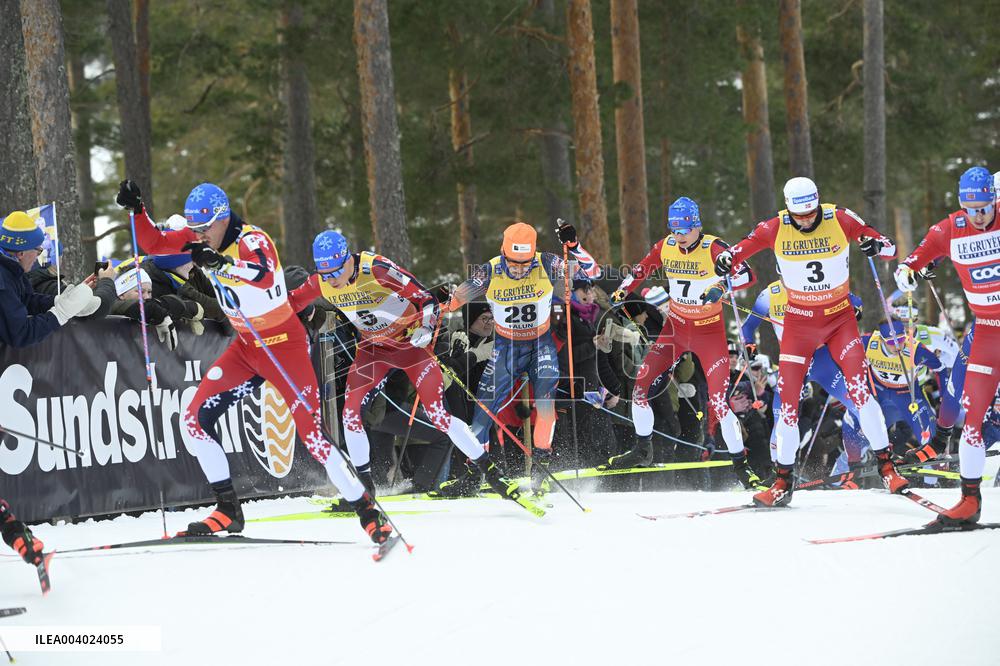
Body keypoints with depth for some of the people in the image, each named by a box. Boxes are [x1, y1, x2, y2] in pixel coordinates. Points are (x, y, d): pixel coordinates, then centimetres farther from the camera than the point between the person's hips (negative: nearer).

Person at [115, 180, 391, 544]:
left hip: (283, 344, -8)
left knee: (311, 433, -13)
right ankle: (228, 509, 5)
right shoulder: (200, 238, -2)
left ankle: (368, 511, -2)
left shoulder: (252, 240, -24)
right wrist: (137, 210, -12)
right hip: (246, 346, 8)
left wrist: (222, 262, -59)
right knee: (196, 419, -2)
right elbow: (154, 243, 5)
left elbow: (265, 275, -45)